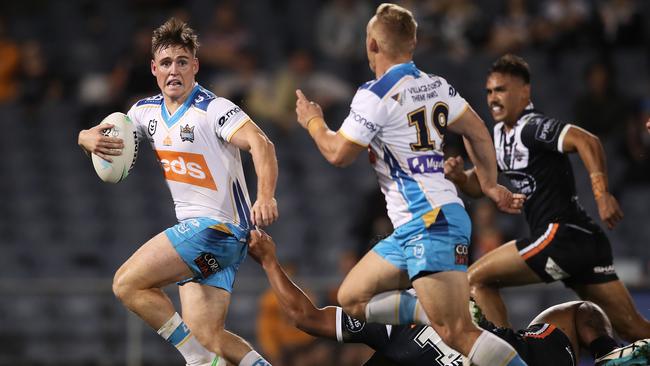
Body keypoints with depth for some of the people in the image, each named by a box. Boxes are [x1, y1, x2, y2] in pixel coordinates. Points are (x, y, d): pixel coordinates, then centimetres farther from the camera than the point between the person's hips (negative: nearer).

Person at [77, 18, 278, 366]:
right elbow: (93, 135, 21)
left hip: (219, 227, -8)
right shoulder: (148, 110, 11)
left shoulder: (213, 108, -13)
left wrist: (265, 197, -43)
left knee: (127, 283, -13)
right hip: (192, 230, 8)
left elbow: (260, 144, -26)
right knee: (206, 335, -1)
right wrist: (89, 138, -5)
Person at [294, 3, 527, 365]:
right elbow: (479, 134, 20)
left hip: (431, 223, -9)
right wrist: (491, 185, 33)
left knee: (458, 333, -17)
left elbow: (339, 154, -5)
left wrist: (313, 122, 15)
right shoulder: (436, 86, 10)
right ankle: (437, 312, 5)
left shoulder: (375, 96, -13)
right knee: (352, 299, 15)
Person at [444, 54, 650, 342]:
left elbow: (587, 141, -25)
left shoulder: (532, 127, -10)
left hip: (562, 232, -10)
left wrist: (602, 194, -31)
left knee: (476, 280, -5)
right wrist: (458, 176, 0)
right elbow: (479, 184, 21)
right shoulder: (501, 134, 18)